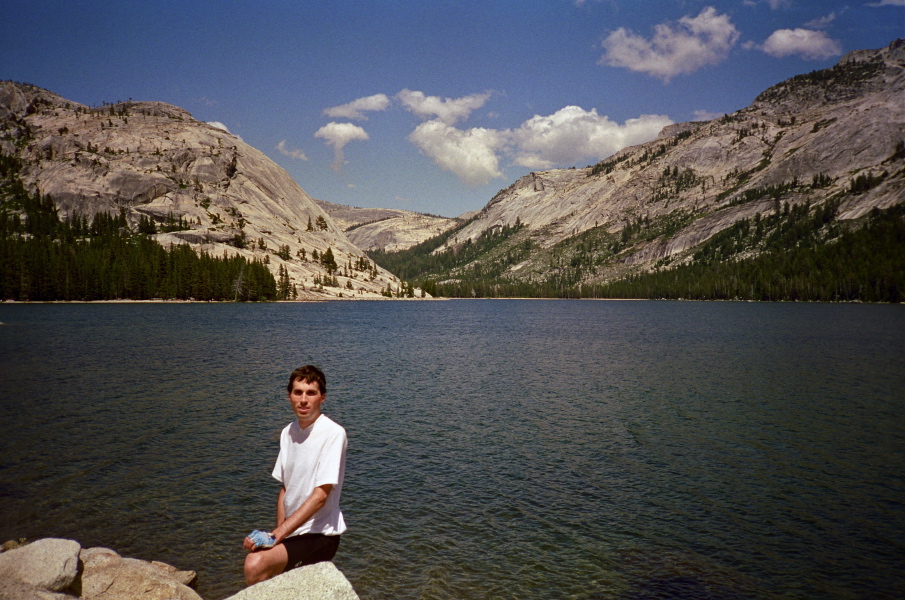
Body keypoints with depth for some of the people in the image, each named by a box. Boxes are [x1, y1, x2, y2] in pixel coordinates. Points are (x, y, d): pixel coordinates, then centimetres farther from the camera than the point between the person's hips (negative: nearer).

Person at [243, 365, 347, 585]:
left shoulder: (333, 433, -17)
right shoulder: (288, 433, 5)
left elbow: (320, 495, -22)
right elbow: (285, 489, 10)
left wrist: (275, 536, -26)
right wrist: (279, 534, -2)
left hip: (320, 534, -7)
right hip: (293, 531, 8)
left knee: (256, 564, -27)